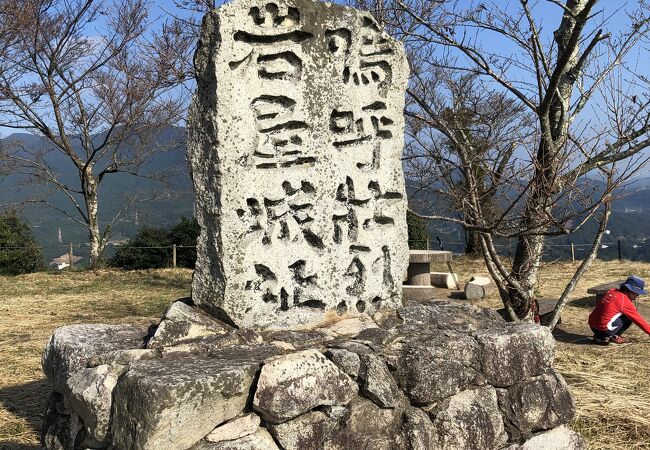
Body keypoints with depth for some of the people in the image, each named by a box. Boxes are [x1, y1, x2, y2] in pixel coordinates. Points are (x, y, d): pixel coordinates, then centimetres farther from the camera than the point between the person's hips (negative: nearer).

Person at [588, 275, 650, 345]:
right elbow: (638, 319, -1)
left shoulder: (611, 292, 11)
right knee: (630, 317, 6)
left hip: (592, 327, 7)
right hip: (604, 330, -7)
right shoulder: (625, 301, -9)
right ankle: (613, 338, 4)